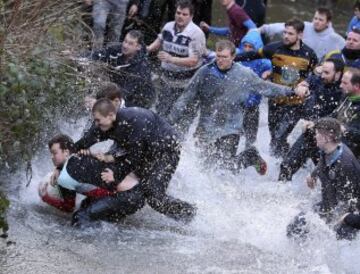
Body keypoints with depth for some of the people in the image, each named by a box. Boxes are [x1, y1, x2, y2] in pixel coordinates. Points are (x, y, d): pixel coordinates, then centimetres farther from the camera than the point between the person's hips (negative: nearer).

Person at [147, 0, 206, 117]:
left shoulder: (196, 33, -19)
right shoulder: (168, 27, 3)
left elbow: (193, 61, -25)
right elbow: (160, 41, 26)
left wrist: (171, 59, -33)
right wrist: (148, 49, 7)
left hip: (186, 83, -7)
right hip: (166, 79, 7)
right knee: (161, 111, 16)